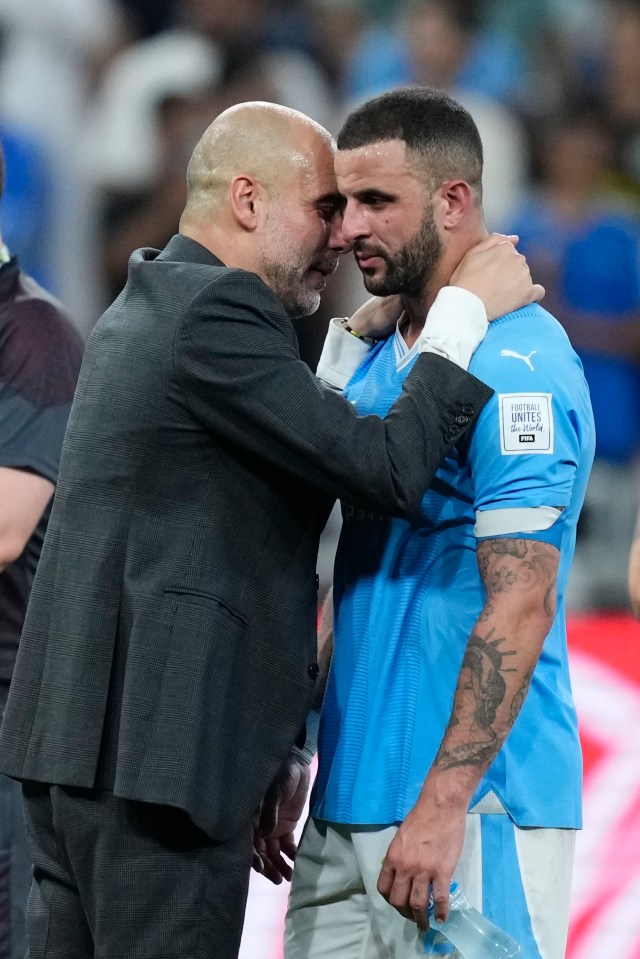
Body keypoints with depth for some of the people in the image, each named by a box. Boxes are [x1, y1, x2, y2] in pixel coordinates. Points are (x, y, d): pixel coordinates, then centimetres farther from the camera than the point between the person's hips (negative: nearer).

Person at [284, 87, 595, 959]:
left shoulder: (513, 365, -13)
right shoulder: (377, 365, 15)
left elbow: (520, 606, -19)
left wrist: (443, 805, -23)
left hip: (473, 814, -8)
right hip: (348, 805, 8)